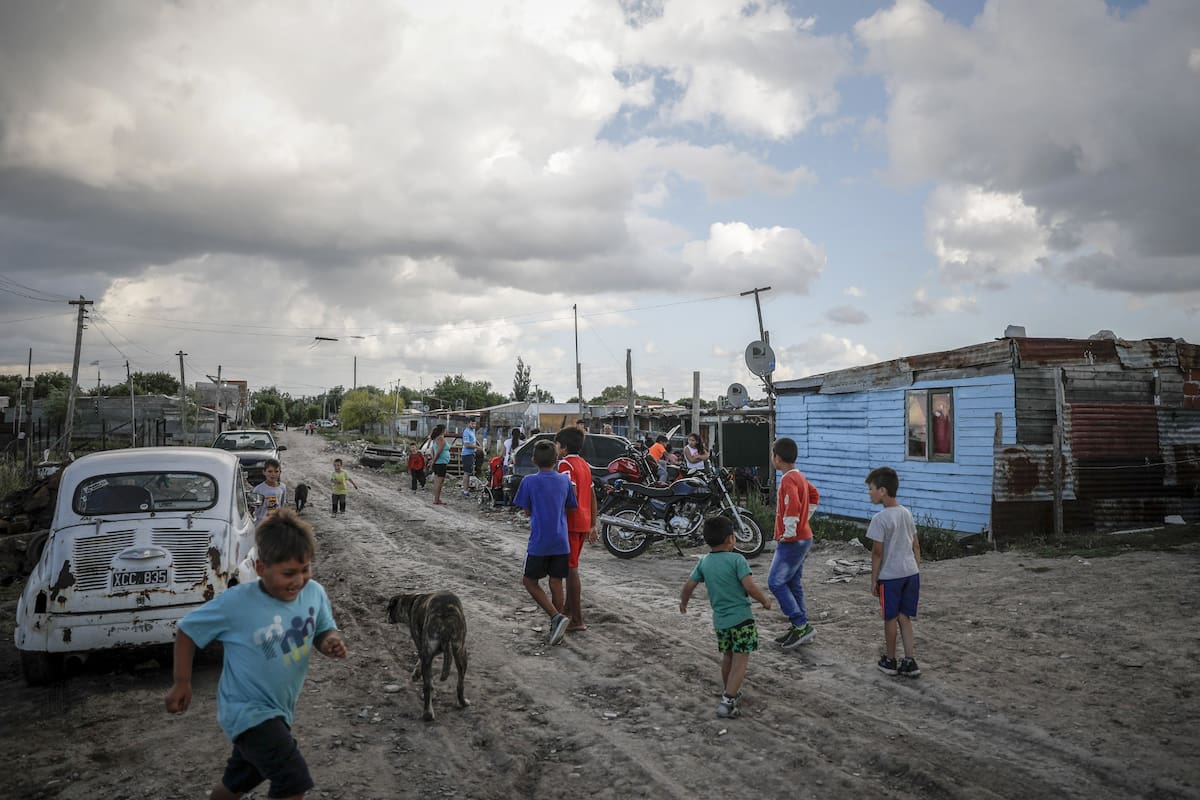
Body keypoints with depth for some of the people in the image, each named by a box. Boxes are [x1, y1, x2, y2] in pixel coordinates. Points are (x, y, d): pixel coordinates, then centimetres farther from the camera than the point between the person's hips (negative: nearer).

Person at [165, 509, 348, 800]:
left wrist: (331, 642, -19)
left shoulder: (314, 593, -11)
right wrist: (182, 683, -6)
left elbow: (323, 632, 4)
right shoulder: (234, 603, -23)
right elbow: (187, 632, -9)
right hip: (247, 711, -6)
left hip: (278, 710, 6)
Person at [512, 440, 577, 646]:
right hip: (561, 542, 4)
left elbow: (527, 511, 0)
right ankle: (556, 629, 15)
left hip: (539, 542, -4)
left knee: (530, 582, 10)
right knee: (556, 584, 11)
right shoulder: (565, 480, 2)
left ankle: (557, 616, -6)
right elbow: (570, 508, 10)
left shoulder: (529, 481, -8)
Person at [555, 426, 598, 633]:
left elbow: (571, 495, -22)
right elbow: (592, 496, 17)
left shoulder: (566, 464, -12)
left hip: (570, 523, -9)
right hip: (584, 523, 9)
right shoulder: (584, 464, 16)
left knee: (571, 569, -6)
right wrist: (592, 525, 19)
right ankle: (569, 608, 32)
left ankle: (577, 620, -5)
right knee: (571, 566, 20)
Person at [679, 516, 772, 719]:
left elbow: (689, 585, 6)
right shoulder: (736, 559, -13)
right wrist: (765, 600, -2)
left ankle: (729, 692, 38)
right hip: (741, 618, -6)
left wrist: (683, 602, 25)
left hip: (719, 619, 6)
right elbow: (750, 587, -19)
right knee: (741, 661, -1)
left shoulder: (704, 562, 3)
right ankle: (727, 702, -9)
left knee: (727, 657, 24)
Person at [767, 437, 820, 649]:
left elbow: (793, 506, -34)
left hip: (791, 542, -10)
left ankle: (801, 625, -5)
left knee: (776, 582, -6)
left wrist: (789, 532, -25)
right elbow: (814, 495, 27)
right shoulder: (799, 477, 11)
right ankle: (800, 628, 20)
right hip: (802, 538, 10)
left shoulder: (788, 480, -20)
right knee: (793, 584, 14)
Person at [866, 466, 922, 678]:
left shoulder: (880, 519, -16)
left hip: (889, 575, -6)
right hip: (910, 573, 6)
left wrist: (873, 580, -5)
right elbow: (916, 546, 11)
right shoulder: (907, 513, 6)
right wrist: (917, 572, 19)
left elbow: (877, 552, -14)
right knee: (904, 617, 14)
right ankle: (909, 662, 12)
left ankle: (890, 661, 22)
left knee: (890, 618, 8)